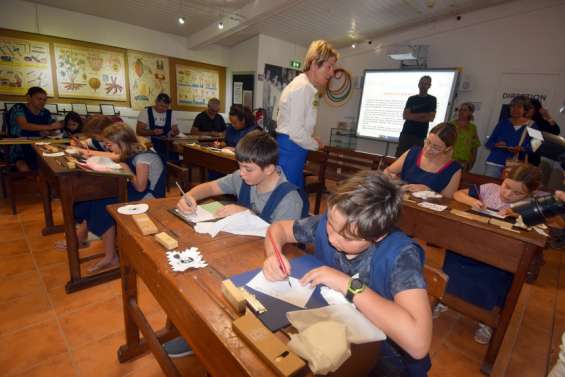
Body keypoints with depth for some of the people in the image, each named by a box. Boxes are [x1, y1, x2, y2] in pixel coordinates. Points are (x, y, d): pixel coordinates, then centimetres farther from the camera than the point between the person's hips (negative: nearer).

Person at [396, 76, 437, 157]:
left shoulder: (432, 100, 8)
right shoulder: (411, 99, 11)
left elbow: (431, 118, -3)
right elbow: (405, 115, -2)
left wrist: (412, 116, -4)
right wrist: (423, 115, -6)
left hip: (420, 136, -1)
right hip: (406, 133, 2)